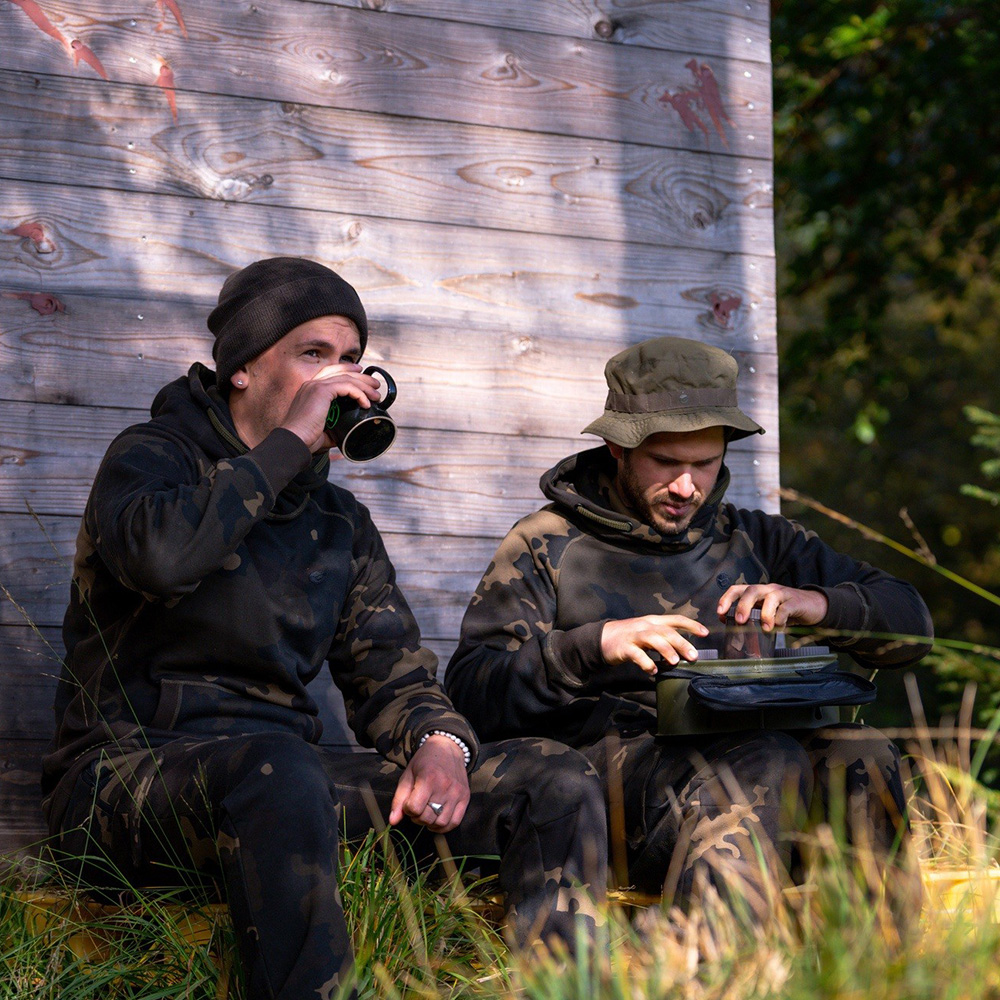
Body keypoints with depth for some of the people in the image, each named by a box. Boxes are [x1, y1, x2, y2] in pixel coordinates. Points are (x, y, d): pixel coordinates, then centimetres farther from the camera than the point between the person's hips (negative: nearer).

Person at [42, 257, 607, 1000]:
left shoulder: (341, 523, 21)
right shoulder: (153, 457, 3)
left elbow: (390, 673, 15)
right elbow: (160, 555, -22)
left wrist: (438, 741, -9)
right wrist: (290, 443, -12)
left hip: (286, 771, 6)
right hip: (129, 767, -6)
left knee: (555, 779, -10)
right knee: (277, 769, -42)